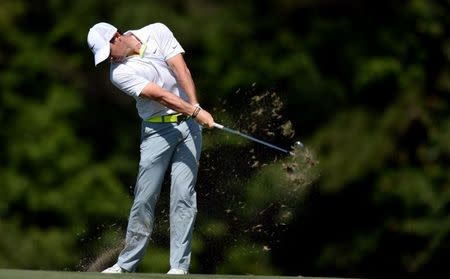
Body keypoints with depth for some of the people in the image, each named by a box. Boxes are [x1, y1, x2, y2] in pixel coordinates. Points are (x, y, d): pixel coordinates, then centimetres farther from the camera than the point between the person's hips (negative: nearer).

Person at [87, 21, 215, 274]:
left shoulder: (157, 32, -2)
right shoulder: (119, 73, -10)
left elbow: (181, 70, -9)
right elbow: (160, 95, -18)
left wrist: (196, 107, -20)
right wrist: (195, 112, -25)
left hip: (189, 122, 1)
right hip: (157, 129, -1)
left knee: (183, 195, -5)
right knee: (145, 198, -4)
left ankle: (180, 267, -6)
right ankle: (127, 264, 7)